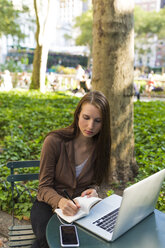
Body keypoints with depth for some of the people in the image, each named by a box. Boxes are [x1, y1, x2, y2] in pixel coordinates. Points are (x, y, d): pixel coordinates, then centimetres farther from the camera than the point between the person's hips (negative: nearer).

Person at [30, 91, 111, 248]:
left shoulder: (101, 146, -7)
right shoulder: (54, 141, -18)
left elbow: (95, 181, 8)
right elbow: (45, 187, -13)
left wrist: (93, 190, -16)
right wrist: (60, 201, -34)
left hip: (80, 205, 3)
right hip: (50, 203, -3)